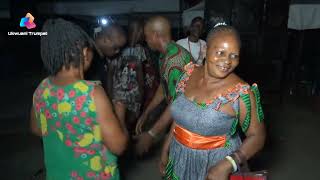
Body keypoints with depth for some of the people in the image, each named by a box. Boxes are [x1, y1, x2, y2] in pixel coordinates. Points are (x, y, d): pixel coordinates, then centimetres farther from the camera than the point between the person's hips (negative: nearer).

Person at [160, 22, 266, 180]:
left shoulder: (241, 93, -22)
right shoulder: (190, 73, -8)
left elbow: (257, 136, -12)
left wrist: (227, 166, -25)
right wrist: (166, 149, 8)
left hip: (213, 166, -4)